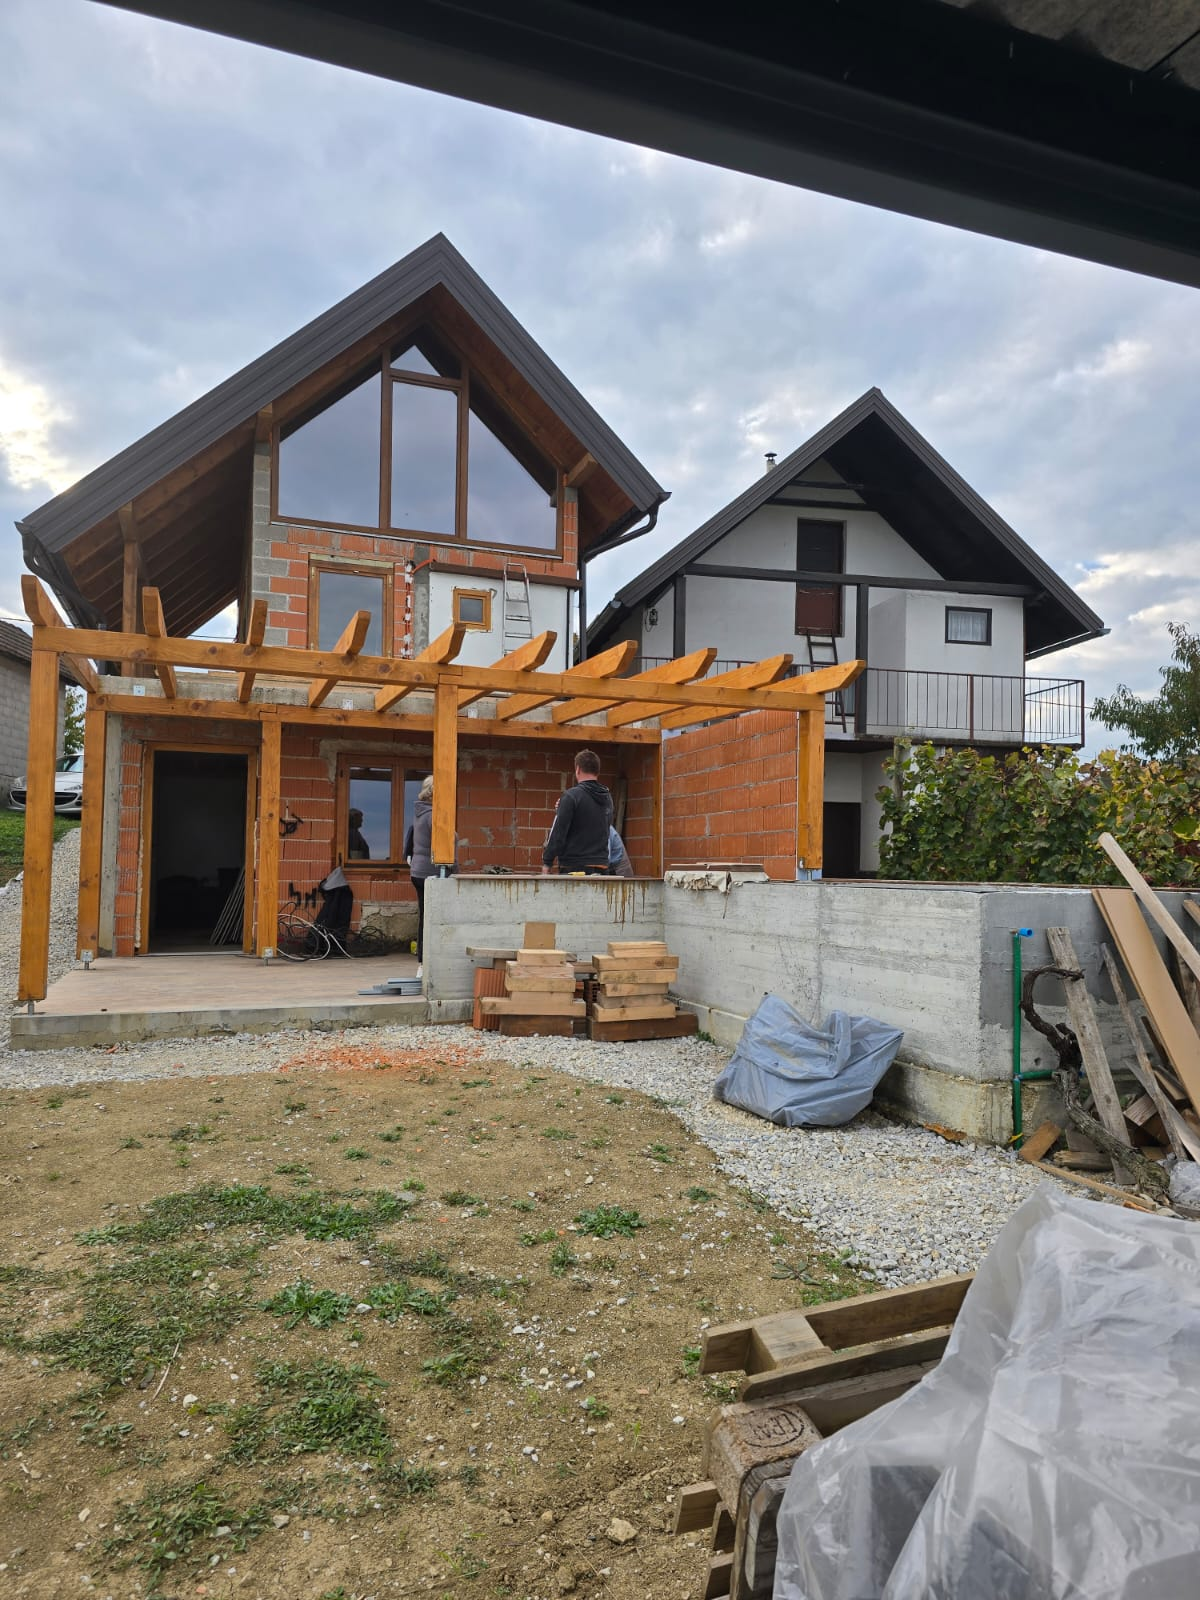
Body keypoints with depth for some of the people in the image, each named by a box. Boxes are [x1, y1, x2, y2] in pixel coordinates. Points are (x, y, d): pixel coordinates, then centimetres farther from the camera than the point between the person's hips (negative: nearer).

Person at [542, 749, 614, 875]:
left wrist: (547, 862, -4)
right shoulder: (607, 798, 10)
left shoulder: (571, 796, -9)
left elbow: (558, 833, -11)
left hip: (575, 867, -6)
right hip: (602, 868, 6)